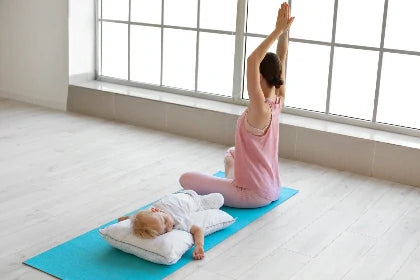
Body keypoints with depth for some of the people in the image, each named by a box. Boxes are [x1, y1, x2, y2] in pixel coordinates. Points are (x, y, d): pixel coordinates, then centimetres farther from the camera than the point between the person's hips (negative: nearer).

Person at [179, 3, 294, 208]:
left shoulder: (260, 110, -28)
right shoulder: (278, 102, -5)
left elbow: (252, 60, -36)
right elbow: (280, 59, 1)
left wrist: (278, 31, -31)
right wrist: (284, 31, -9)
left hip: (254, 195, -8)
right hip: (271, 189, 8)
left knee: (186, 179, -3)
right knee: (231, 153, 36)